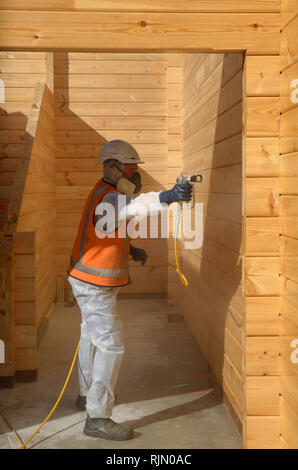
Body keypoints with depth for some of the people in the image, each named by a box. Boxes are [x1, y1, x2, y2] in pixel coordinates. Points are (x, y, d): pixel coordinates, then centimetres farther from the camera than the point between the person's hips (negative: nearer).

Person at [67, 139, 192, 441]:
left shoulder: (106, 193, 10)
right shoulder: (107, 197, -23)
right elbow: (132, 206, -47)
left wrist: (132, 250, 3)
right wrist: (166, 197, -63)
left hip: (90, 281, 11)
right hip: (95, 285, -11)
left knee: (92, 337, 23)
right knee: (111, 346, -8)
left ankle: (87, 394, 42)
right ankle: (97, 418, -2)